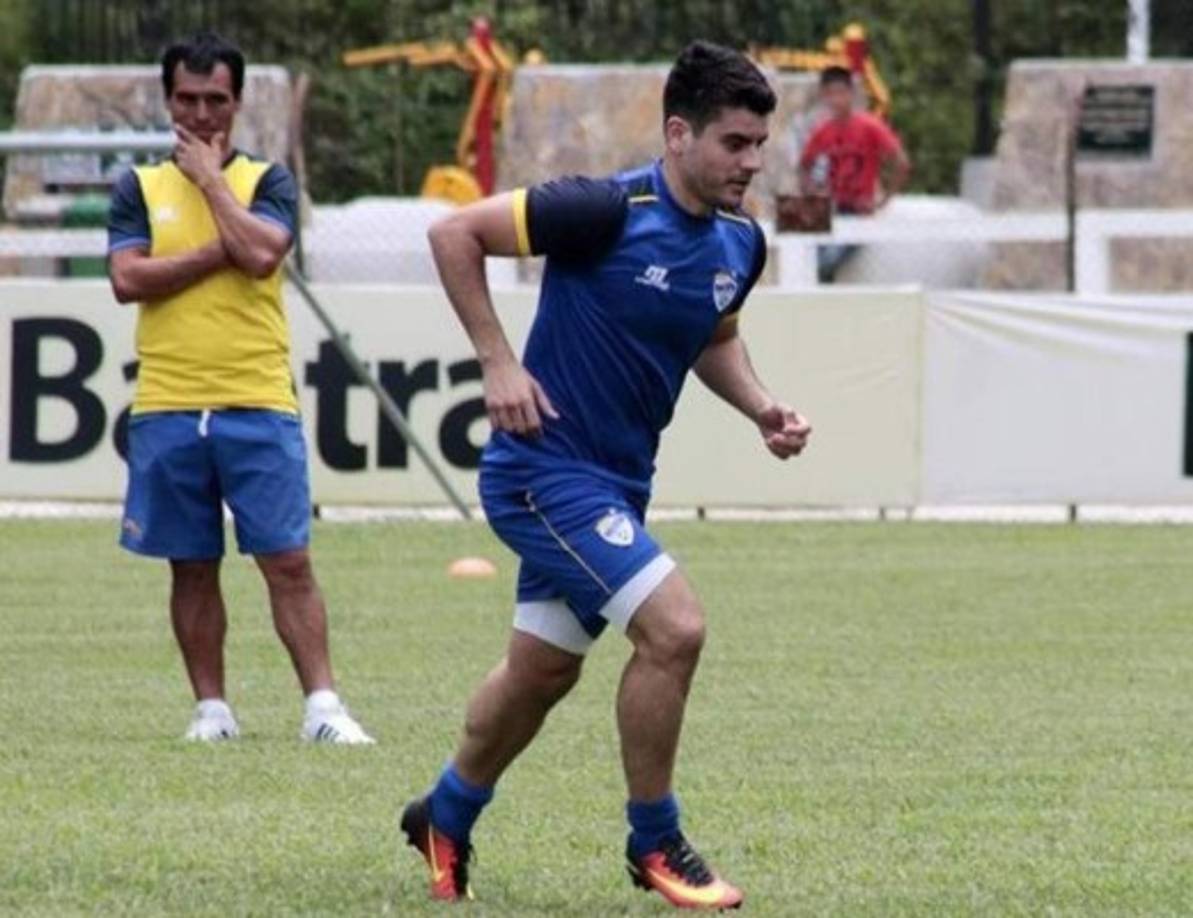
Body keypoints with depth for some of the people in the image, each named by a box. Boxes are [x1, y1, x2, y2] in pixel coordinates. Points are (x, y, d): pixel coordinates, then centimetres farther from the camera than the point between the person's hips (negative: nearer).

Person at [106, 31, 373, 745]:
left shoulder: (268, 182, 7)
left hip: (258, 406, -2)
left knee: (288, 560, -6)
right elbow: (128, 279, -5)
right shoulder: (140, 188, 10)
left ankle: (323, 705, -6)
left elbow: (261, 254, -13)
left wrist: (211, 178, -5)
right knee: (192, 568, 6)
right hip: (167, 410, 2)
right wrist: (222, 253, -9)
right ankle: (212, 707, 13)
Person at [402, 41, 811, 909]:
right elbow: (455, 233, -16)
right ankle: (655, 844, -2)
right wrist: (499, 363, -18)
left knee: (543, 673, 19)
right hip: (547, 468, -8)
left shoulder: (740, 243, 1)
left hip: (617, 480, 8)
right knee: (674, 627, -18)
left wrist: (762, 408, 2)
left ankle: (446, 819, 42)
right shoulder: (608, 212, -22)